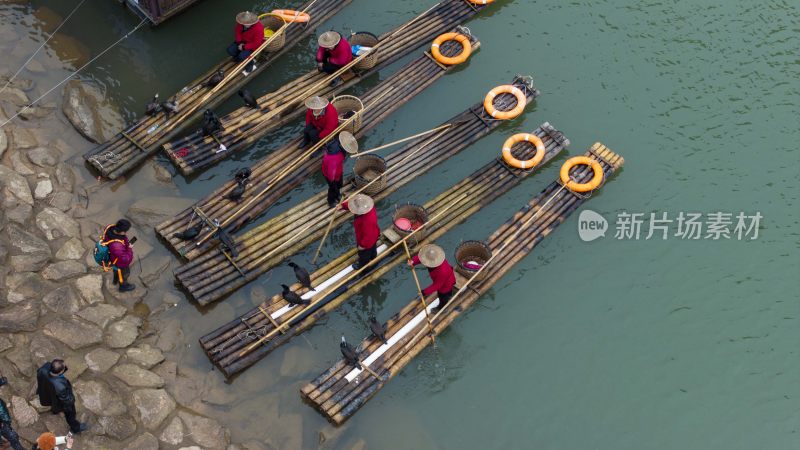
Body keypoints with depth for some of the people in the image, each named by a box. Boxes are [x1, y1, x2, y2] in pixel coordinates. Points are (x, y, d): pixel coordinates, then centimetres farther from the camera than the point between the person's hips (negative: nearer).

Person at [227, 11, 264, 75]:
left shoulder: (258, 28, -34)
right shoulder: (240, 23, -16)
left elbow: (256, 43, -29)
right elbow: (237, 32, 2)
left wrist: (244, 47, -27)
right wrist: (239, 42, -12)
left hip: (254, 46, -7)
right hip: (243, 42, 7)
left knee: (242, 56, -26)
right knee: (230, 50, -8)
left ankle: (251, 66, 7)